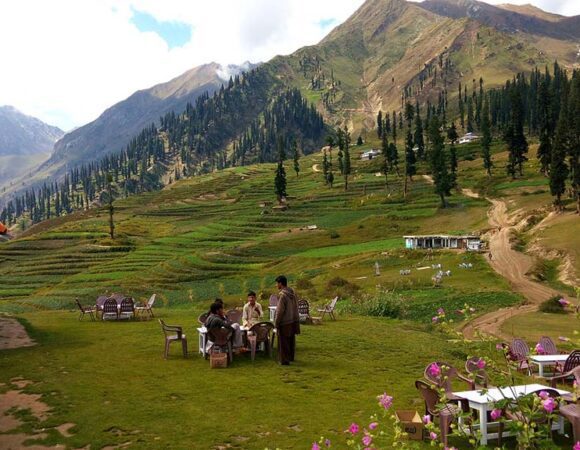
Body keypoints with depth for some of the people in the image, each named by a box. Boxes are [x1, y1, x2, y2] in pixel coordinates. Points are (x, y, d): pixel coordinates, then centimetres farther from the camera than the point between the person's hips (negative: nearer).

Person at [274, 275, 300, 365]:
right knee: (291, 340, 19)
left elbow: (280, 311, -19)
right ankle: (291, 357, 31)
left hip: (284, 322, -8)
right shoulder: (292, 293, 3)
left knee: (283, 342, 3)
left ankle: (284, 360, 9)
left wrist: (276, 323, -9)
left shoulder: (282, 295, -21)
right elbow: (296, 308, 11)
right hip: (293, 321, 8)